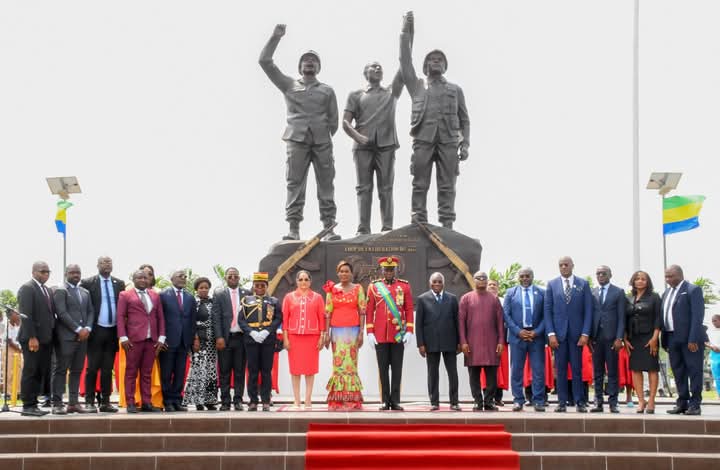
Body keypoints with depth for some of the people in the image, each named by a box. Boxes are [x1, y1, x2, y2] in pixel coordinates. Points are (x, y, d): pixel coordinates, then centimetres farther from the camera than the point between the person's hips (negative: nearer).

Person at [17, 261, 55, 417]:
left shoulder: (47, 290, 18)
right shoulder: (27, 288, -8)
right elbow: (26, 315, -15)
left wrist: (52, 336, 9)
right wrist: (32, 337, -20)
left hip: (45, 339, 8)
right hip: (32, 339, -8)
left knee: (40, 373, 8)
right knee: (30, 372, -3)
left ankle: (33, 404, 12)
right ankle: (28, 406, 1)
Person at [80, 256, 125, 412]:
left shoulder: (119, 284, 9)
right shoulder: (88, 283, -2)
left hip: (113, 331, 3)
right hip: (96, 331, -3)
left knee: (108, 369, 8)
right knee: (92, 368, 0)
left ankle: (105, 402, 12)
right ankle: (89, 402, 4)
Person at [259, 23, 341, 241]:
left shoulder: (327, 91, 17)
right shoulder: (289, 85, 15)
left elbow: (334, 119, 13)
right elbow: (265, 61, 9)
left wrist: (327, 135, 2)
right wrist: (275, 37, 5)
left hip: (322, 142, 1)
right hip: (297, 140, -1)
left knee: (326, 184, -2)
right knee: (295, 184, -6)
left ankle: (329, 227, -2)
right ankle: (293, 228, -8)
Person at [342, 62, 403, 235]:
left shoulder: (392, 92, 19)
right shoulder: (356, 95, 15)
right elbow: (345, 122, 6)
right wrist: (357, 136, -12)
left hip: (386, 145, 1)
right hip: (363, 146, 0)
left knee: (386, 189, -3)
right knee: (364, 188, -4)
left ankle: (387, 228, -5)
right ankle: (363, 229, -7)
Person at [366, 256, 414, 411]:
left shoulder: (404, 286, 5)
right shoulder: (374, 286, 5)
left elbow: (409, 310, 4)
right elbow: (369, 311, 4)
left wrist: (409, 331, -4)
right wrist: (370, 332, -2)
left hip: (398, 335, 0)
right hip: (380, 335, 0)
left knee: (397, 368, 2)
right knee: (383, 368, 3)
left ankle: (395, 401, 7)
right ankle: (385, 401, 9)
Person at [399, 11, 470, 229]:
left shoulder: (455, 90, 18)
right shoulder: (417, 86, 16)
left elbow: (464, 119, 15)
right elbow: (405, 61, 8)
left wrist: (465, 144, 1)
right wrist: (406, 32, 2)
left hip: (449, 142, 0)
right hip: (423, 140, 0)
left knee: (447, 187, -2)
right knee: (420, 185, -3)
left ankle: (447, 225, -4)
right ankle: (418, 225, -2)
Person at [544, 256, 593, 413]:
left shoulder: (583, 284, 5)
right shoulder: (552, 285, 7)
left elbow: (588, 310, 2)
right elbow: (547, 310, 4)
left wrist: (585, 333, -7)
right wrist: (551, 333, -6)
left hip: (576, 333, -1)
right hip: (559, 332, 1)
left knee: (577, 369, 1)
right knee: (560, 369, 2)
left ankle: (579, 402, 6)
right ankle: (562, 402, 5)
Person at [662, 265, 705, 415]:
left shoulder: (693, 290, -5)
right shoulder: (666, 293, 17)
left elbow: (697, 316, -12)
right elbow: (664, 316, 15)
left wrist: (693, 339, -19)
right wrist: (665, 341, 8)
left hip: (690, 339, -7)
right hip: (672, 339, 7)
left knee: (694, 371, -1)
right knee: (678, 372, 8)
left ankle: (695, 404, 2)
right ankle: (682, 403, 12)